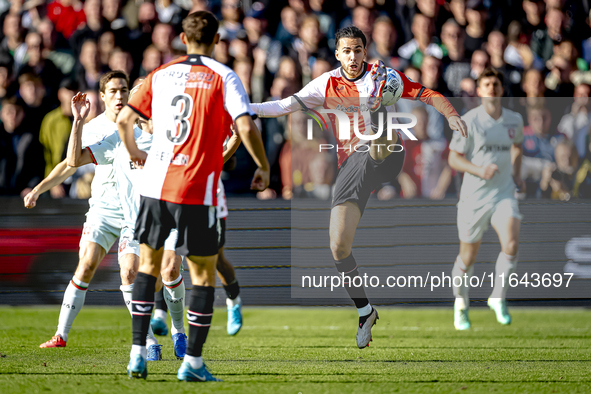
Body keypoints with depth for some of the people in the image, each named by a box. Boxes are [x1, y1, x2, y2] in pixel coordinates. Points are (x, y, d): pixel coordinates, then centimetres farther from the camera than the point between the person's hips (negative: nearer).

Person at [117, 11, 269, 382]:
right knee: (204, 274, 7)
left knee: (149, 264, 17)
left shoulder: (160, 75, 9)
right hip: (197, 192, -4)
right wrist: (263, 169, 0)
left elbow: (124, 120, 13)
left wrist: (136, 155, 31)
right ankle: (192, 362, 4)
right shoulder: (223, 78, -3)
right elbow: (246, 127, -14)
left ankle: (138, 353, 10)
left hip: (155, 185, 4)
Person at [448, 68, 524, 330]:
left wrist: (516, 174, 12)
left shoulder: (514, 120, 4)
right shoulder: (469, 121, -9)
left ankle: (498, 298, -3)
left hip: (504, 193, 2)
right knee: (468, 257, 5)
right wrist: (480, 170, -21)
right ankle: (461, 303, 31)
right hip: (475, 195, -2)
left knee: (511, 243, -22)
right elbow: (453, 158, -5)